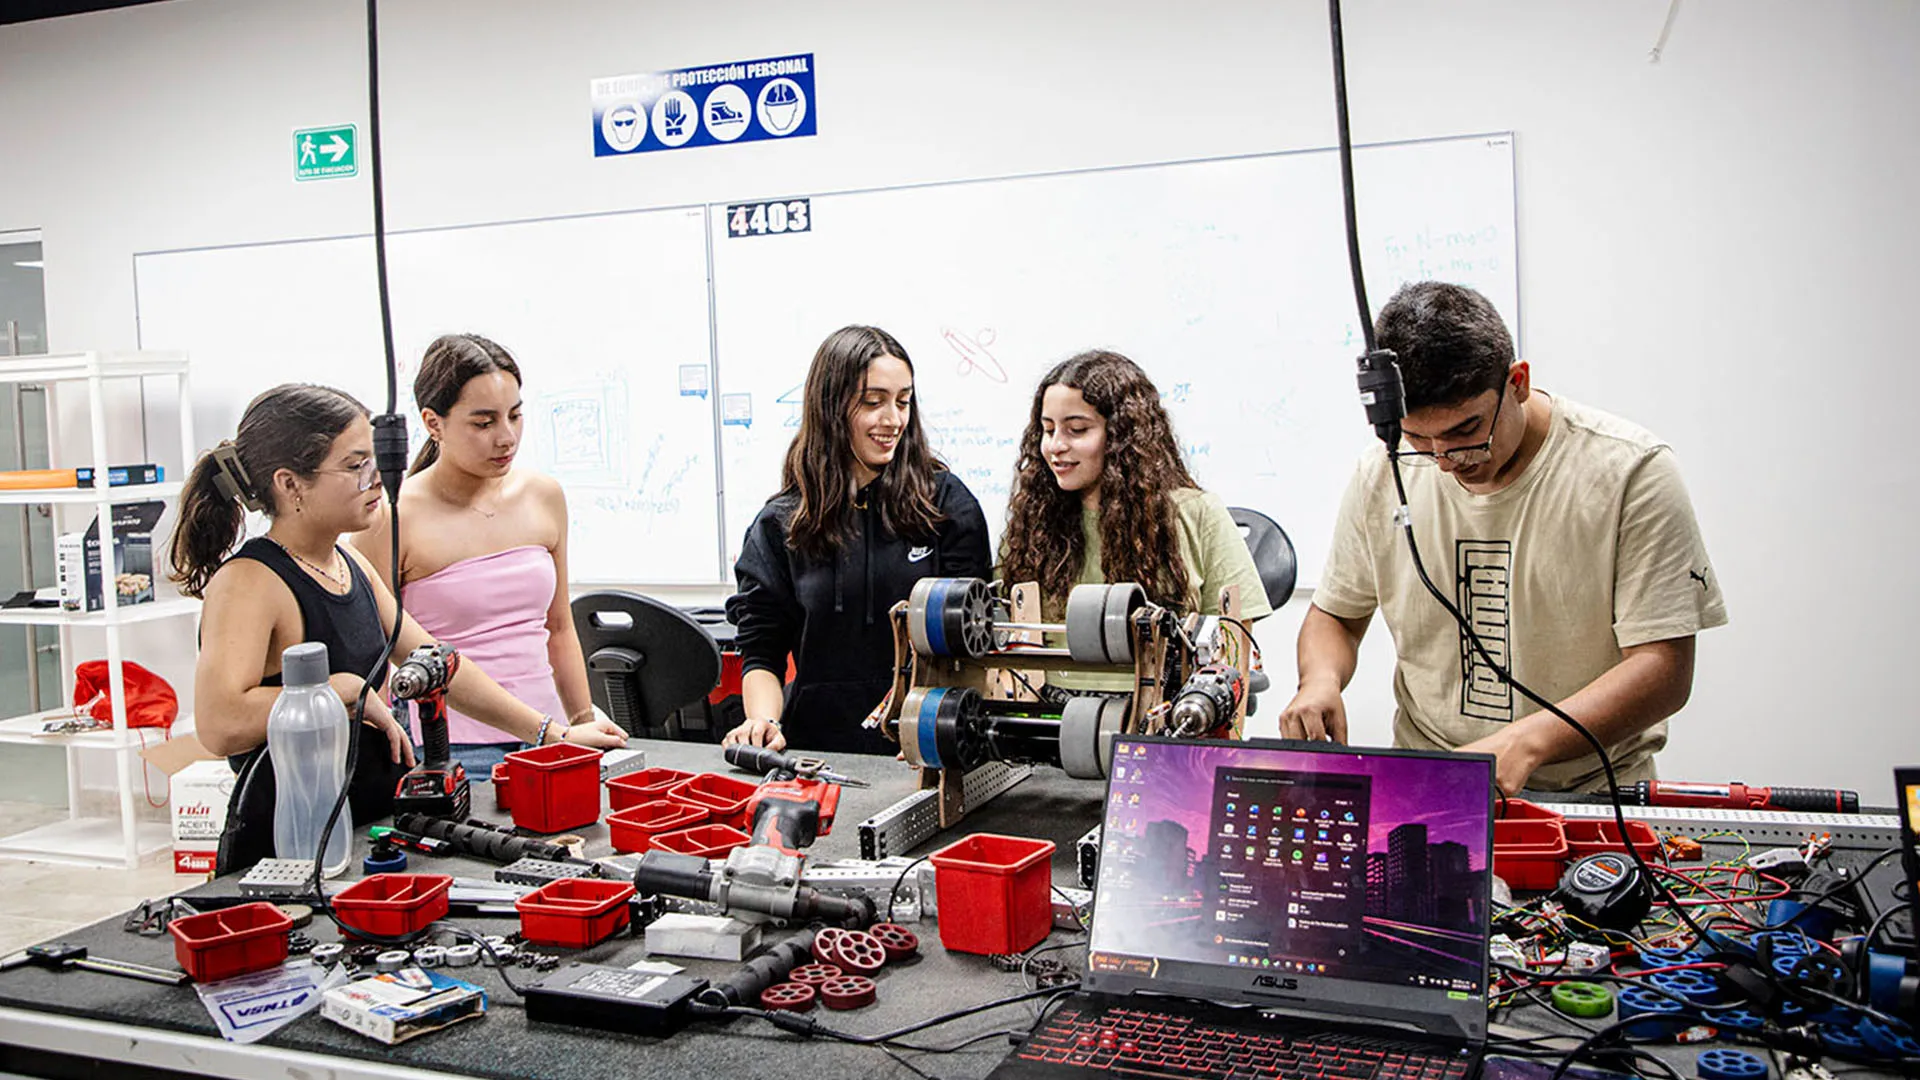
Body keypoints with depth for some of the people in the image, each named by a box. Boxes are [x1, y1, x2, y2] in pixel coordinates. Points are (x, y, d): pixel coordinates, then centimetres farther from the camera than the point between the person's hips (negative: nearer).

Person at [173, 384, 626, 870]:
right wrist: (348, 689, -16)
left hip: (373, 826, 8)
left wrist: (554, 733, 19)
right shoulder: (246, 583, -13)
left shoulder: (352, 566, 12)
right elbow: (221, 725, -28)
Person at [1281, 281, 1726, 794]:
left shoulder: (1631, 470, -10)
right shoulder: (1381, 478, 1)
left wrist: (1524, 742, -27)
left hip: (1591, 791, -1)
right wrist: (1321, 680, -8)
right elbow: (1336, 615, 16)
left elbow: (1664, 667, -12)